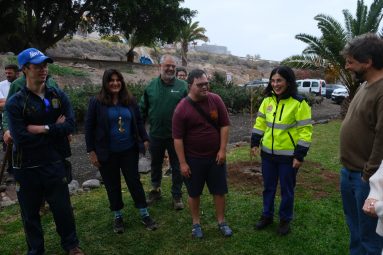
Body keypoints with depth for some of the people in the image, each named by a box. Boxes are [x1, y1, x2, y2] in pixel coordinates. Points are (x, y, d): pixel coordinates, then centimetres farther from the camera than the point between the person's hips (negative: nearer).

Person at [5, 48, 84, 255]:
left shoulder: (58, 96, 1)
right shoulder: (15, 103, -10)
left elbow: (70, 125, -11)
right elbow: (21, 138, -20)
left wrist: (43, 129, -18)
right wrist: (55, 129, -13)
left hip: (55, 164, 2)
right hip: (27, 168, -2)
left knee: (63, 208, 14)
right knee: (30, 214, 15)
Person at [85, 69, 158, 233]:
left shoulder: (130, 101, 1)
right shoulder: (96, 102, -8)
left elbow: (138, 122, 8)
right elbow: (89, 128, -5)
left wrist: (145, 140, 2)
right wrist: (91, 151, -8)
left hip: (129, 150, 2)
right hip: (108, 153, -1)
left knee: (134, 181, 8)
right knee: (112, 185, 11)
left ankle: (145, 215, 21)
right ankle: (117, 217, 29)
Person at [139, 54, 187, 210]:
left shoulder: (182, 86, -6)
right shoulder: (151, 86, 0)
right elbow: (143, 109, 4)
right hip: (156, 135, 2)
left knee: (177, 167, 10)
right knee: (156, 165, 19)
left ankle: (177, 196, 27)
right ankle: (155, 190, 40)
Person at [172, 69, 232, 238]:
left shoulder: (216, 100, -6)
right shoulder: (182, 108, -14)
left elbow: (224, 125, -1)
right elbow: (178, 138, -12)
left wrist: (222, 150, -6)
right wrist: (182, 163, -12)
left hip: (215, 156, 3)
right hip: (193, 159, -2)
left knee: (219, 191, 12)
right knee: (194, 193, 12)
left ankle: (221, 222, 31)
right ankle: (196, 223, 31)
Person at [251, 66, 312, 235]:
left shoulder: (299, 103, -14)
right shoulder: (268, 100, 3)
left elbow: (305, 130, -14)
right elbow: (260, 122, 11)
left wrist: (299, 156, -15)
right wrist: (255, 143, 4)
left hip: (288, 156, -5)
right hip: (268, 153, 5)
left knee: (287, 189, 12)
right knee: (268, 187, 18)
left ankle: (285, 220, 32)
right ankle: (267, 216, 37)